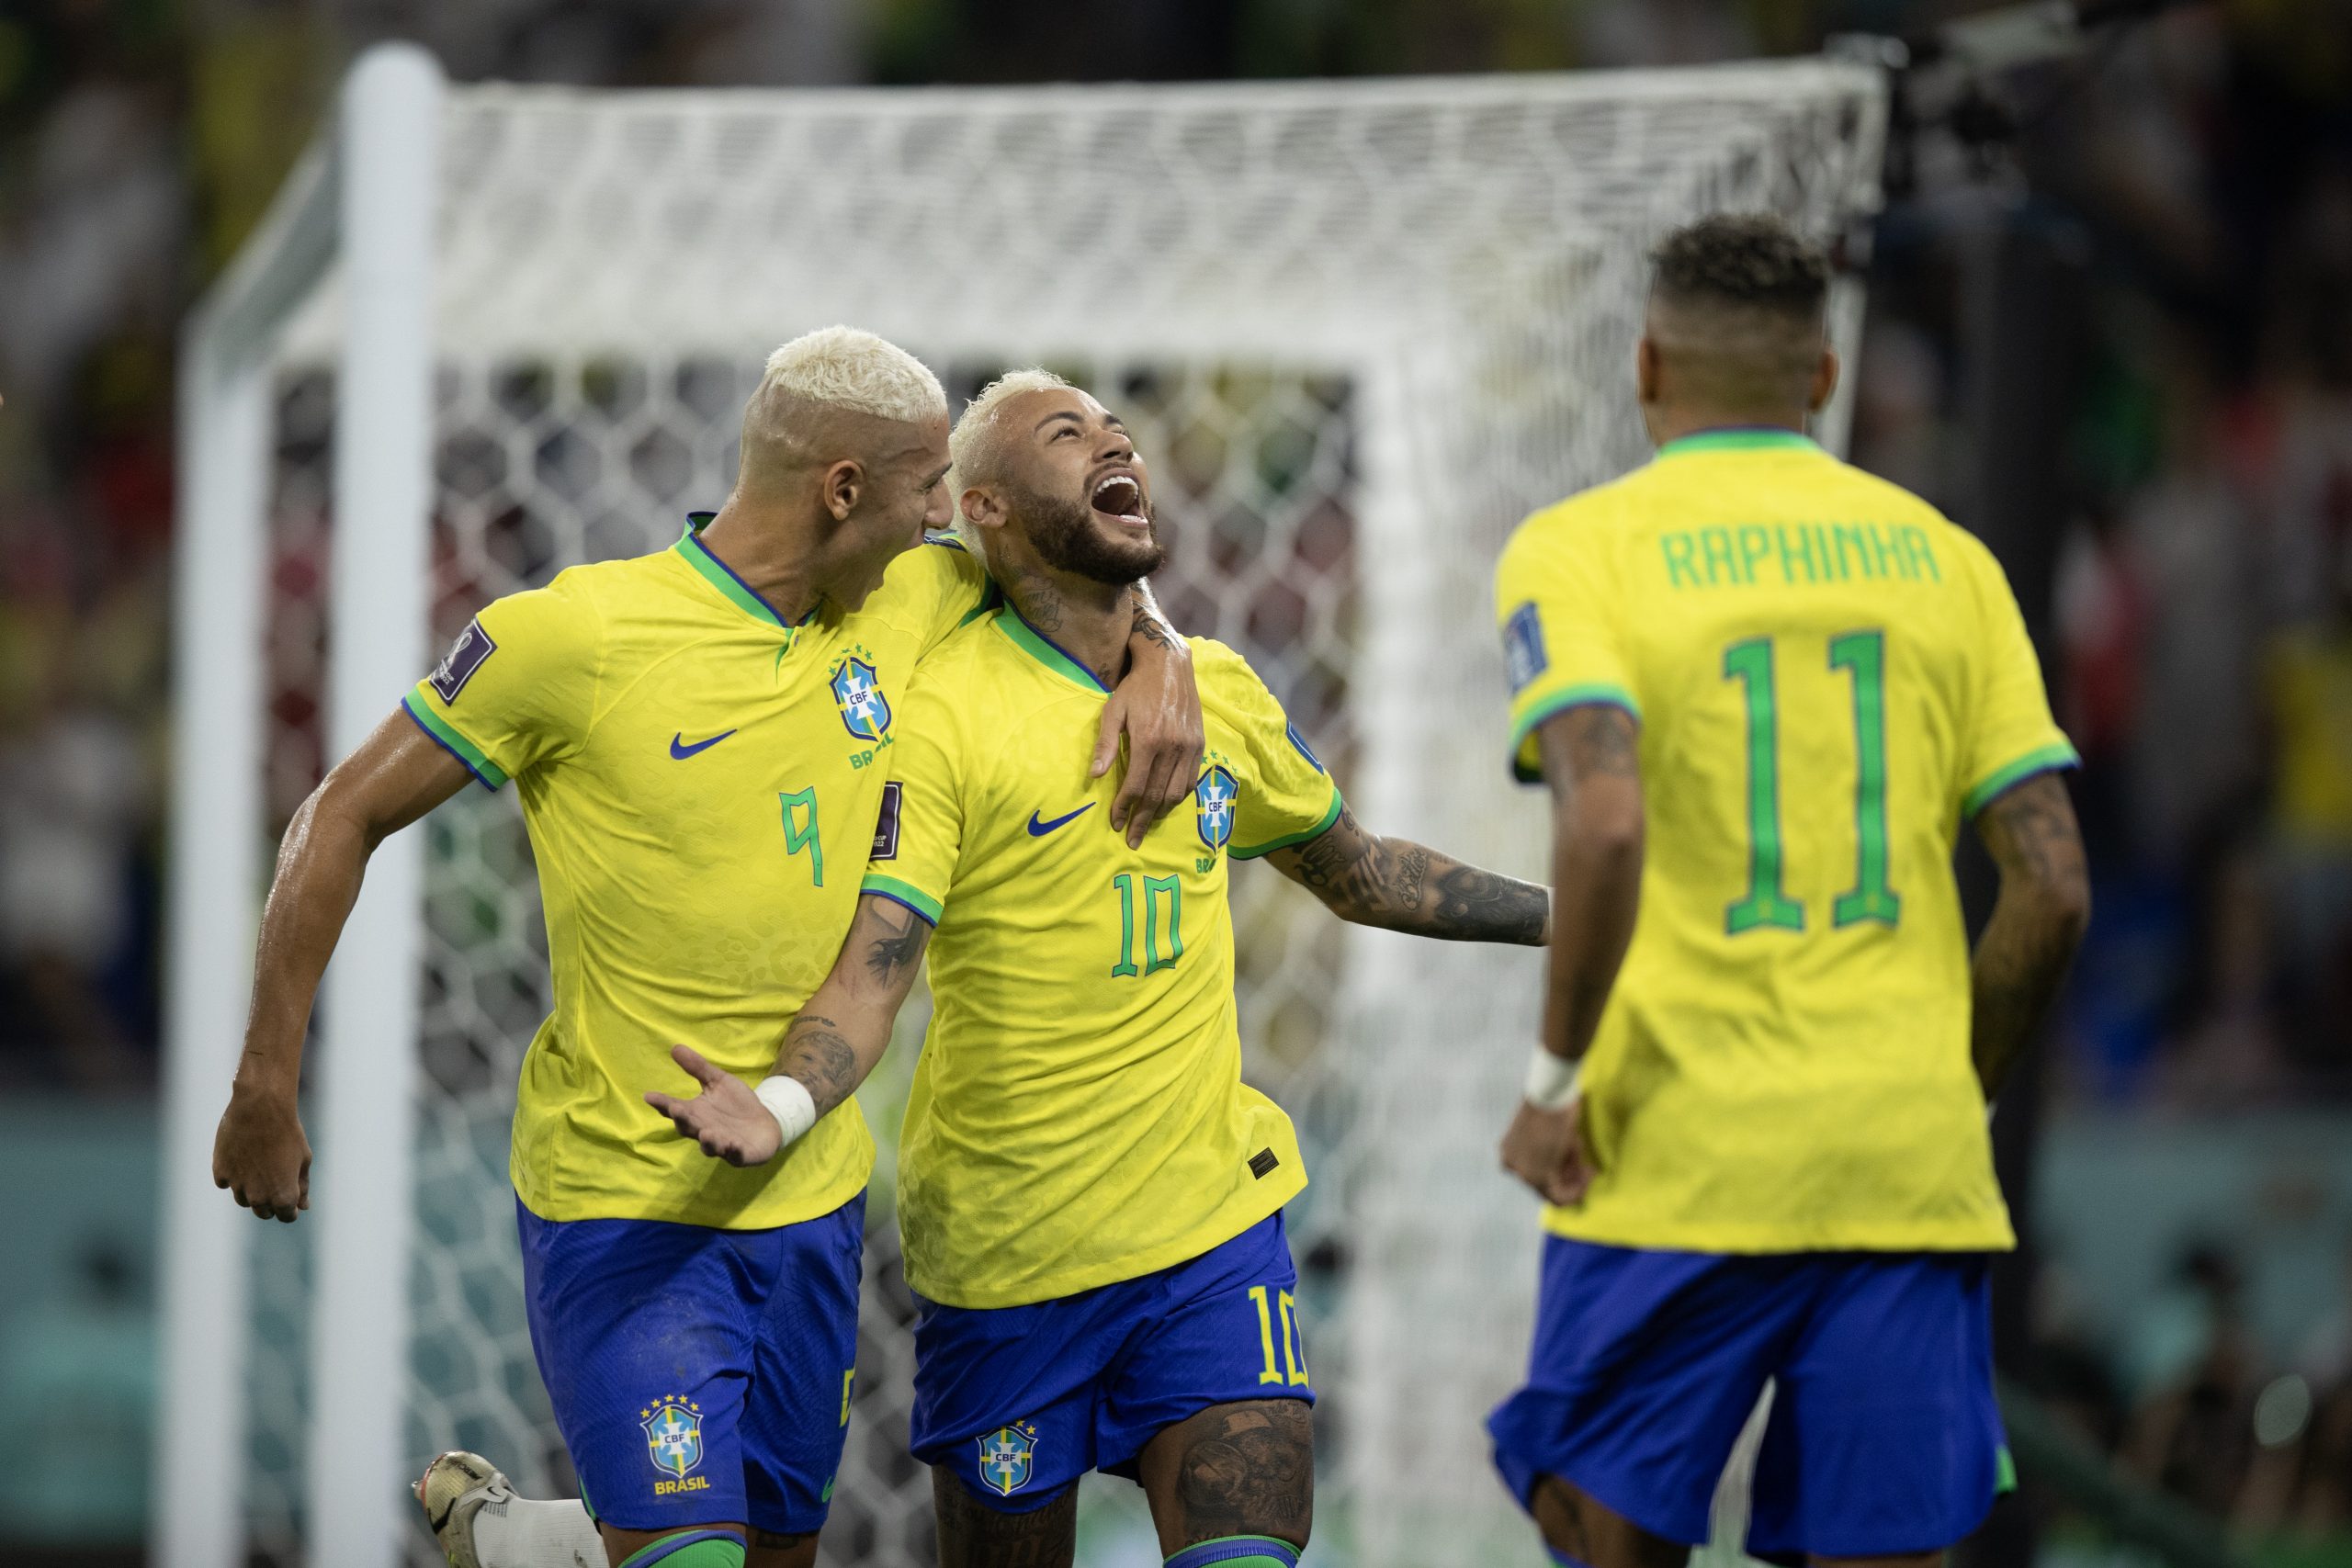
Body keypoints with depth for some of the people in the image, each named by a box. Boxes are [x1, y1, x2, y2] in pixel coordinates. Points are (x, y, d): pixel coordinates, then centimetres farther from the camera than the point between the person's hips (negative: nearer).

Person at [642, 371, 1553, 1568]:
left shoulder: (1219, 690, 7)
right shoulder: (943, 713, -12)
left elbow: (1356, 875, 25)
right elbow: (872, 963, -22)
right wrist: (782, 1103, -41)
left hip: (1216, 1232, 4)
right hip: (1007, 1253, -4)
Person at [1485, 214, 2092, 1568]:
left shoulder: (1580, 551, -1)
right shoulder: (1941, 557, 10)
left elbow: (1605, 826, -19)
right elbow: (2053, 889, 5)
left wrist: (1556, 1083, -8)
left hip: (1675, 1163, -3)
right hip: (1906, 1175, 3)